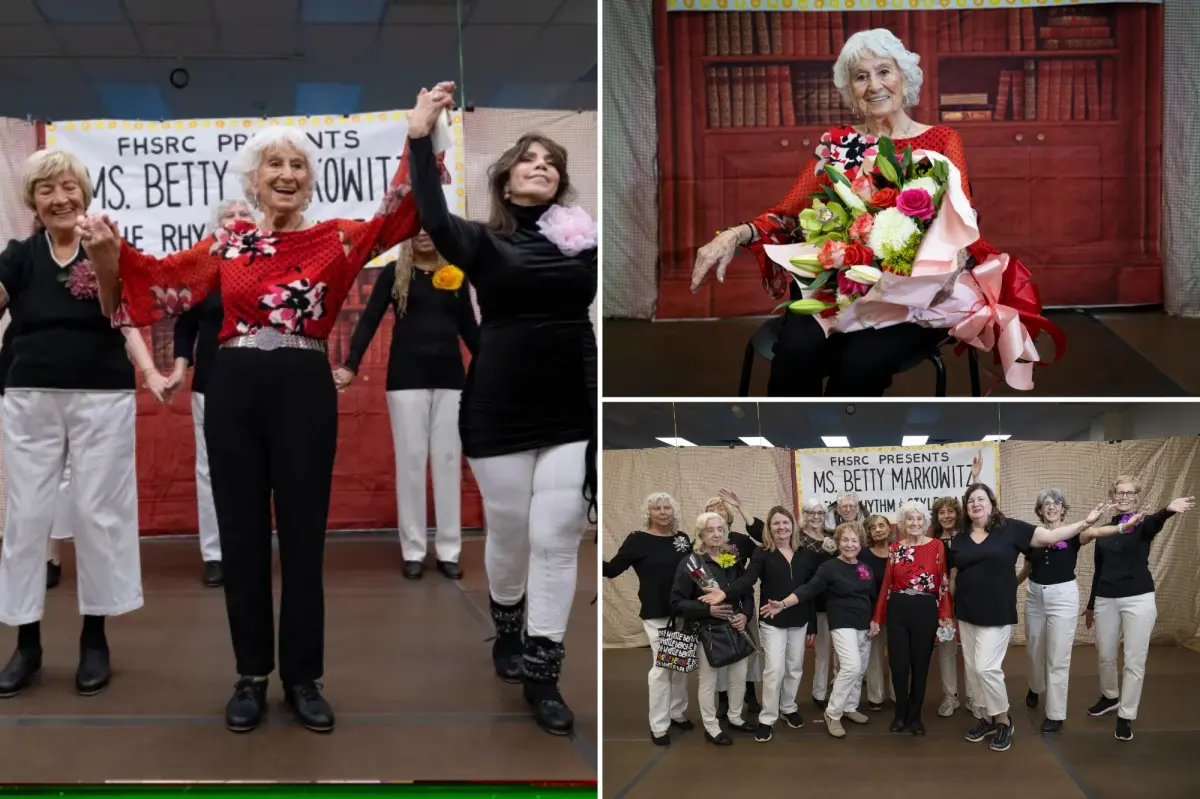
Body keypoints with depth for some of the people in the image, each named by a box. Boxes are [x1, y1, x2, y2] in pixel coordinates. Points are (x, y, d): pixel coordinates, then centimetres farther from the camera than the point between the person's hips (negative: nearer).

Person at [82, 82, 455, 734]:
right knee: (242, 534, 7)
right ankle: (252, 676, 19)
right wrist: (108, 254, -15)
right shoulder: (227, 244, 9)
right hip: (234, 390, 2)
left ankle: (303, 679, 16)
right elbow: (160, 279, 4)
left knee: (302, 536, 4)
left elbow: (392, 219, -10)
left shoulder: (334, 238, 4)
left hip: (304, 391, -1)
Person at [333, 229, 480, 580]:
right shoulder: (393, 273, 3)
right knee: (411, 460, 0)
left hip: (449, 377, 2)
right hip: (407, 378, -2)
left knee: (448, 460, 3)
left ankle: (449, 551, 10)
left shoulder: (455, 275, 9)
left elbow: (469, 327, 13)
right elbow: (369, 321, -3)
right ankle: (413, 551, 8)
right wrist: (350, 365, -15)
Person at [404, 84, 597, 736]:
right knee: (509, 531, 12)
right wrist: (420, 138, -31)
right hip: (499, 413, -1)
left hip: (572, 412, 1)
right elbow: (435, 222, -21)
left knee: (557, 540, 0)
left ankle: (541, 675, 9)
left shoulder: (585, 240, 4)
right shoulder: (485, 243, -2)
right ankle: (506, 629, 40)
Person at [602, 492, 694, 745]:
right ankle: (658, 725, 9)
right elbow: (612, 570, -12)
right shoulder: (638, 539, -8)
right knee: (662, 667, -1)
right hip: (656, 615, -5)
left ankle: (677, 713, 30)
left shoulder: (682, 538, 5)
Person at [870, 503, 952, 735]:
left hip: (926, 611, -1)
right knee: (898, 663, 3)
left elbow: (944, 583, -4)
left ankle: (915, 715, 21)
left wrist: (945, 615, -10)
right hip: (897, 610, 1)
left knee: (920, 664, 7)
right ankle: (900, 714, 20)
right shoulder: (895, 549, 5)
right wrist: (877, 617, 6)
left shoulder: (936, 546, -1)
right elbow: (886, 585, 6)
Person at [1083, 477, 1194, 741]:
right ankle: (1110, 697, 40)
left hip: (1138, 600, -4)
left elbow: (1156, 522, -32)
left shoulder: (1144, 525, -5)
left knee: (1134, 661, -1)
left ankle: (1126, 716, 10)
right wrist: (1090, 605, 19)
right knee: (1105, 655, 15)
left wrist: (1169, 510, -56)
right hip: (1106, 600, 4)